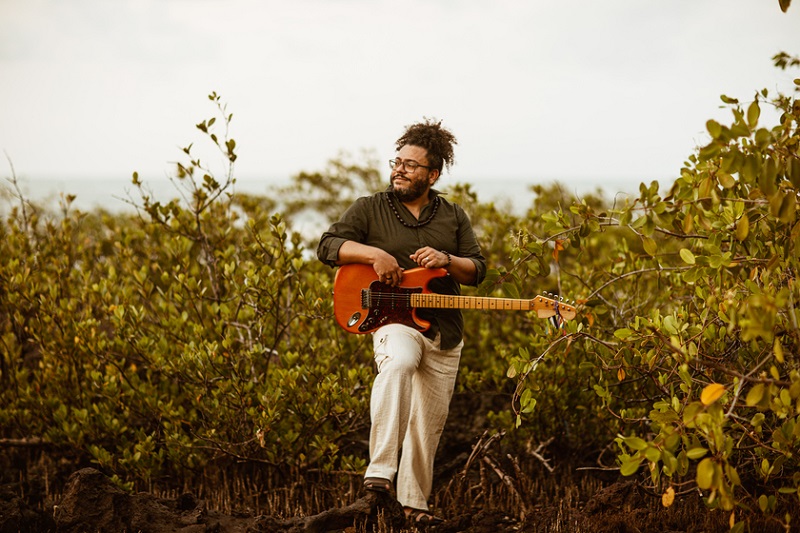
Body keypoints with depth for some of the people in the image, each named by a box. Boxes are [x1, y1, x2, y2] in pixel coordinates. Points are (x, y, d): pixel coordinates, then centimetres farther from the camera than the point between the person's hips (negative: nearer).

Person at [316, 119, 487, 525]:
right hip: (394, 321, -4)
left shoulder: (454, 217, 10)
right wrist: (373, 253, -19)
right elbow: (327, 247, -4)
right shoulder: (369, 209, 2)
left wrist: (447, 261, -13)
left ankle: (414, 501, 26)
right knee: (399, 363, -39)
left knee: (429, 423, 9)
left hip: (445, 333, 4)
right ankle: (380, 469, -40)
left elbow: (478, 270, 7)